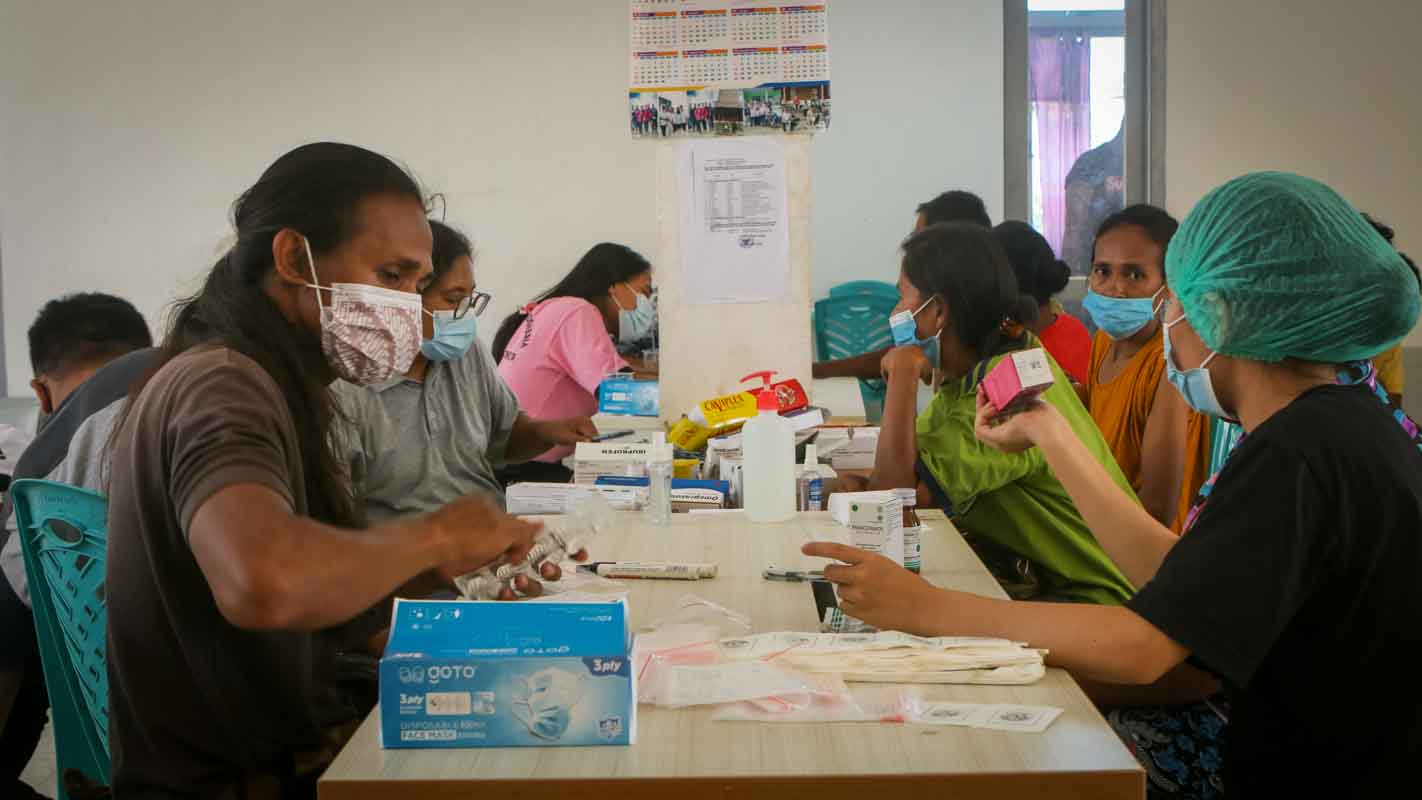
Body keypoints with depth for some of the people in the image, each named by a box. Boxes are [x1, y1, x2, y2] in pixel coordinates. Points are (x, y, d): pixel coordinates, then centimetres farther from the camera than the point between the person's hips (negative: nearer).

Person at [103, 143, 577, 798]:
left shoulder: (271, 387, 15)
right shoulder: (220, 385, -18)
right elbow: (265, 582, -38)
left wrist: (442, 578, -3)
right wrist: (433, 537, -23)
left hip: (292, 747, 9)